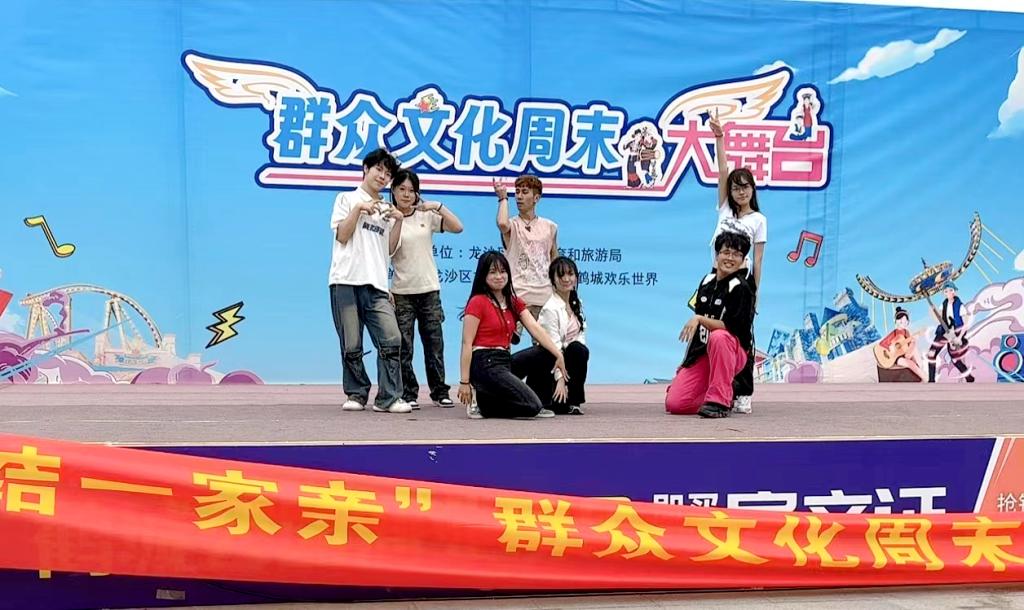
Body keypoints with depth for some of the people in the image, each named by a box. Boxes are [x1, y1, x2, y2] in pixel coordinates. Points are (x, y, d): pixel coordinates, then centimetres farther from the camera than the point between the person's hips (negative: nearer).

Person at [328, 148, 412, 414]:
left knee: (391, 340, -11)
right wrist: (359, 208, -5)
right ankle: (356, 395, 11)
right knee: (351, 346, -3)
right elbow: (342, 236, 0)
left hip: (377, 285, 3)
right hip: (347, 281, -3)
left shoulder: (386, 210, 22)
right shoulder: (347, 199, 12)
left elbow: (390, 250, 14)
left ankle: (388, 397, -5)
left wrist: (399, 221, 4)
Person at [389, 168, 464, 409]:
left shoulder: (427, 216, 6)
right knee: (404, 346, -1)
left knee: (434, 344, 7)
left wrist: (438, 207, -14)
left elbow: (457, 227, -5)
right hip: (401, 292, -2)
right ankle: (408, 393, 9)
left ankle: (440, 391, 17)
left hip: (429, 289, 2)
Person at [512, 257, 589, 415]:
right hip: (547, 365, -5)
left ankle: (574, 402, -12)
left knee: (580, 350, -25)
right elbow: (553, 345, -22)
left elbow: (580, 335, 9)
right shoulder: (551, 309, -17)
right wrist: (560, 379, -26)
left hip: (567, 355, 5)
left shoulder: (577, 304, 7)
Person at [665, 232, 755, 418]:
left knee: (719, 337, -40)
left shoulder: (741, 288, -12)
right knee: (674, 404, -10)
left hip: (733, 355, -5)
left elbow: (732, 327, -22)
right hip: (701, 354, 5)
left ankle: (719, 400, -29)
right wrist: (687, 362, 16)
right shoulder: (707, 281, 7)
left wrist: (700, 319, -28)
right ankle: (724, 394, 14)